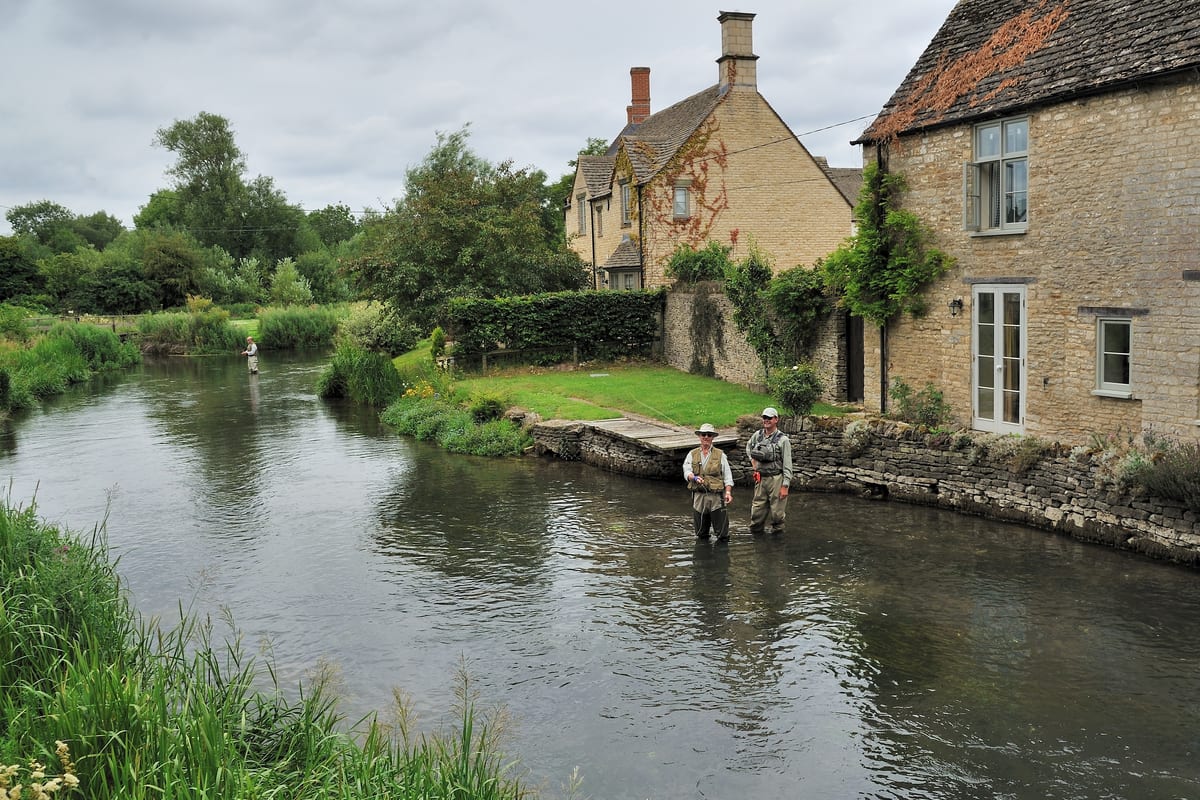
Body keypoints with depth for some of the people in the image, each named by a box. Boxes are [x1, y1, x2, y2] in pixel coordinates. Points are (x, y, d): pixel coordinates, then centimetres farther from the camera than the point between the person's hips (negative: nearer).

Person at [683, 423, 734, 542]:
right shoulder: (692, 454, 12)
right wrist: (694, 477, -22)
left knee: (722, 533, -3)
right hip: (698, 495, 2)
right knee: (700, 534, 10)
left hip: (716, 496, -2)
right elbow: (686, 472, 0)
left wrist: (728, 492, -8)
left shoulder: (720, 455, 9)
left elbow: (727, 475, 6)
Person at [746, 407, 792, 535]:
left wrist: (785, 486, -13)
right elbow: (748, 447, 30)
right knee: (757, 510, 8)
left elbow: (787, 465, -8)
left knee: (777, 511, 0)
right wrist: (753, 461, 14)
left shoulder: (783, 439, -7)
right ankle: (755, 533, 22)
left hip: (776, 479, -4)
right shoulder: (757, 435, 6)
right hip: (760, 479, 4)